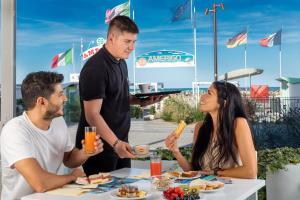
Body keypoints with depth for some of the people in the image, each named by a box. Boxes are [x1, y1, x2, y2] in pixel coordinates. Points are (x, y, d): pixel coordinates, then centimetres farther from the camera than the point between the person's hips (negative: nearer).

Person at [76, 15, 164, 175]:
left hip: (120, 143, 9)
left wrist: (141, 101, 4)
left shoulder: (121, 62, 9)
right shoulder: (95, 69, -20)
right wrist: (115, 143, -30)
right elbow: (92, 115, -23)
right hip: (100, 148, -9)